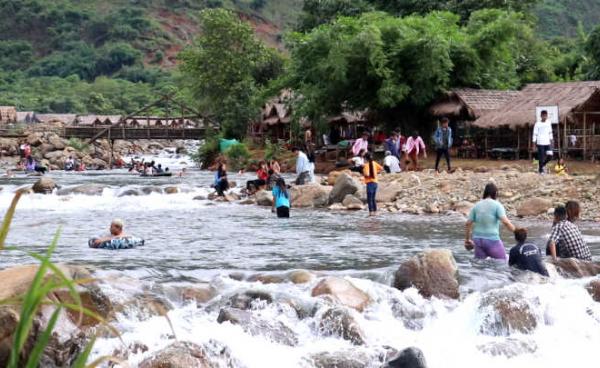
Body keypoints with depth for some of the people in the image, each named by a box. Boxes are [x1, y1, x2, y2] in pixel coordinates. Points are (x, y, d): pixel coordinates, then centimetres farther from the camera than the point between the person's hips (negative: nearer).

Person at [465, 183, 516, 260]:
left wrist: (467, 239, 18)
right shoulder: (497, 205, -7)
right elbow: (505, 222, -19)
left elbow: (468, 223, 7)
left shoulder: (477, 205, 7)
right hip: (492, 240, -5)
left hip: (478, 239, 5)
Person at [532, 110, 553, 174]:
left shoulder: (549, 123, 10)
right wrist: (534, 142, -6)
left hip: (547, 142, 4)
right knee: (541, 157, -3)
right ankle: (540, 169, 11)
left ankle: (543, 165, 19)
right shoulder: (537, 124, -4)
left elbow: (550, 132, 18)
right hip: (540, 143, -4)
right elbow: (535, 134, -3)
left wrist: (551, 140, 15)